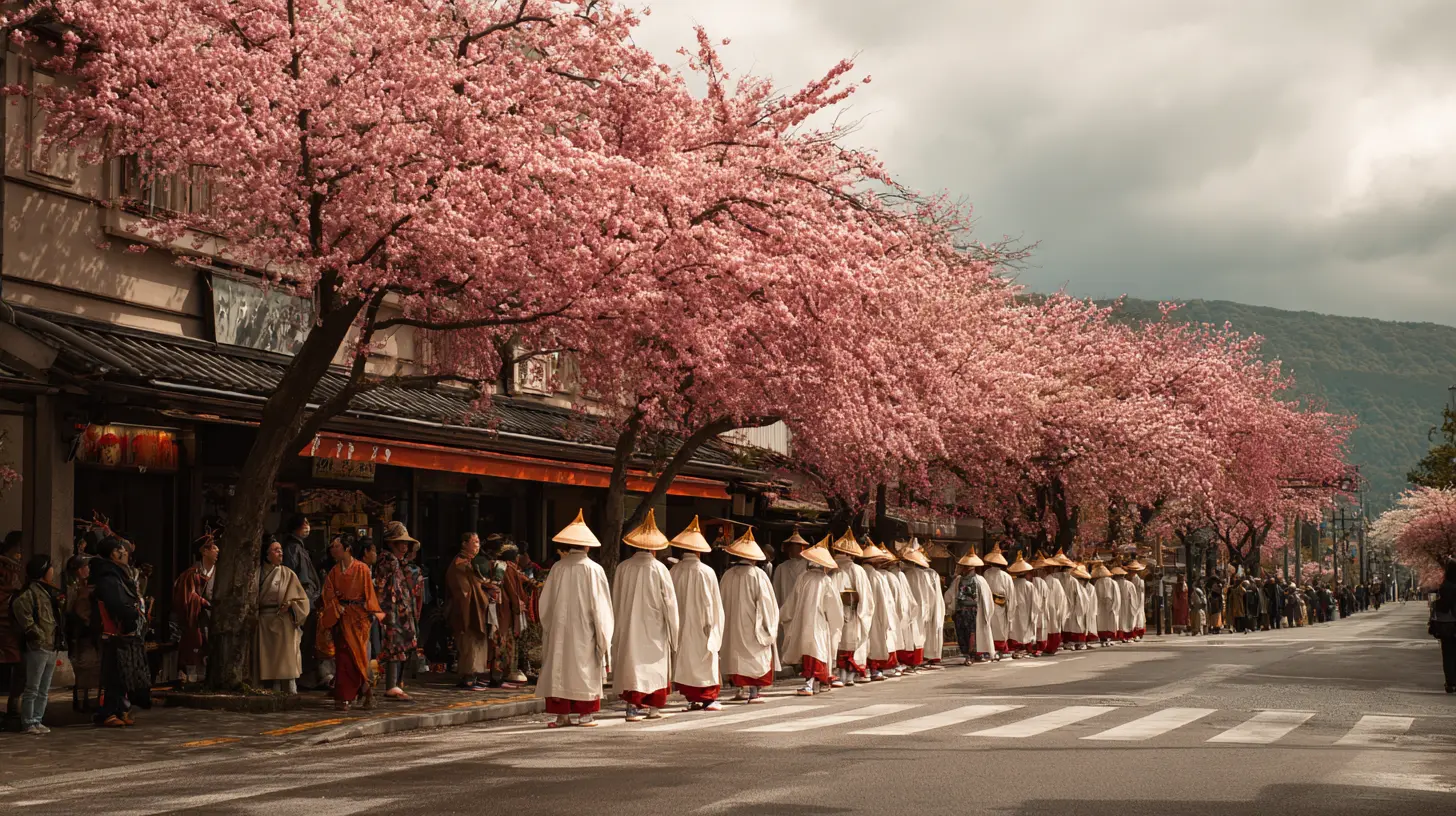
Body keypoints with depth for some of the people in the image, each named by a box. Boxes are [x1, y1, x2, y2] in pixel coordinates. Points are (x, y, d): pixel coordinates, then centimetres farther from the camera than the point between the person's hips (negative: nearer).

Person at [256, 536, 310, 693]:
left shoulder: (288, 574, 4)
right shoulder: (260, 574, 9)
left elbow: (302, 599, 5)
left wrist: (290, 605, -11)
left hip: (284, 621, -2)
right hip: (265, 623, 2)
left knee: (286, 661, -6)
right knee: (269, 661, 2)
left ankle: (291, 691, -6)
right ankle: (275, 693, 7)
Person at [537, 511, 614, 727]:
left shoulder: (558, 568, -4)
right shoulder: (593, 569, -8)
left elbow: (545, 603, 3)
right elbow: (600, 605, -7)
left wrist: (548, 628, 16)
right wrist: (603, 636, 1)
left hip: (560, 630, 2)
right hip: (584, 631, -2)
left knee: (560, 668, 7)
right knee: (585, 669, 5)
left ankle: (562, 715, 6)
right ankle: (585, 715, 4)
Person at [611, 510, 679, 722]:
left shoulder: (623, 568, -4)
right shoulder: (659, 569, -11)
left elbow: (616, 601, 3)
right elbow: (669, 602, -7)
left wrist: (620, 623, 15)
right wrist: (673, 633, 2)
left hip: (628, 627, 2)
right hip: (653, 630, -2)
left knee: (632, 662, 7)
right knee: (653, 664, 10)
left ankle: (634, 706, 2)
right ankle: (651, 707, 16)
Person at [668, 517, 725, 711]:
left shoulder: (674, 571, -6)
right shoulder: (706, 572, -12)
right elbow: (711, 602, -7)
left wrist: (674, 623, 10)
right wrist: (711, 625, 4)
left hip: (681, 628, 3)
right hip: (701, 628, -3)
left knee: (685, 661, 10)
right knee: (705, 662, 5)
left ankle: (692, 698, 10)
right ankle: (707, 698, 3)